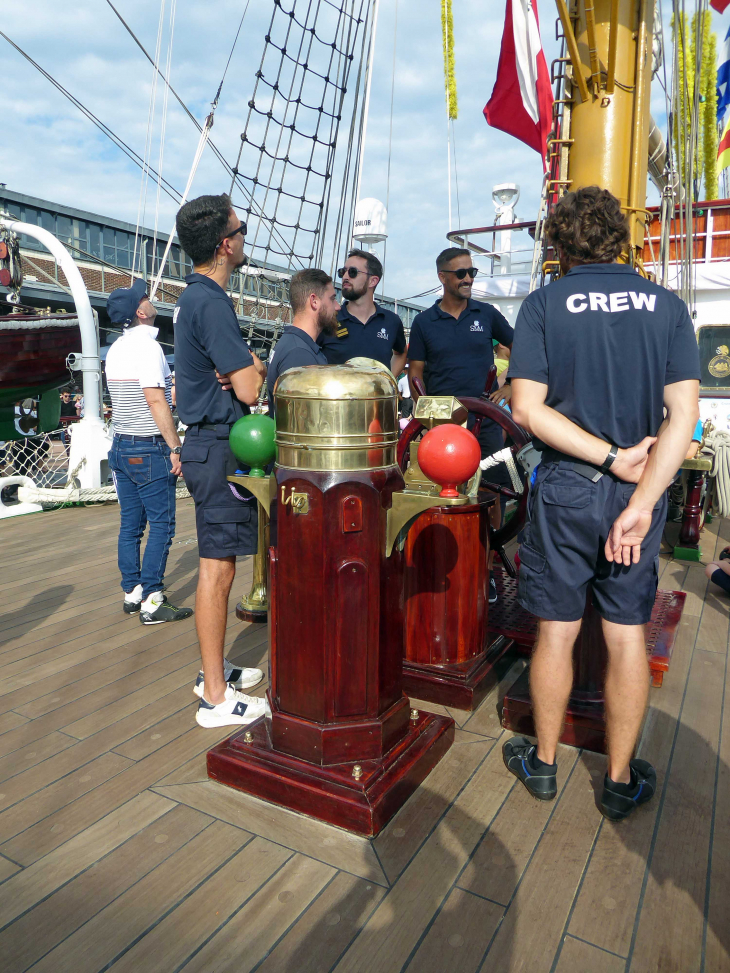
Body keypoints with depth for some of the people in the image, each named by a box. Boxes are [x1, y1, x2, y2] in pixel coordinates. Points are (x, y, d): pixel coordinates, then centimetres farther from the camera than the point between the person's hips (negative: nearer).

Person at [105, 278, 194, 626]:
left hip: (121, 446, 9)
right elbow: (156, 401, -19)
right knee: (161, 525, -4)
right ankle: (152, 603, -2)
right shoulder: (147, 346, -14)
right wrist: (175, 448, -18)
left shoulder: (116, 349, 14)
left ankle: (132, 593, 19)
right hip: (149, 450, -9)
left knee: (130, 525, 12)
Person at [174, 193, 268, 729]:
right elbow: (251, 390, -19)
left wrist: (247, 367, -1)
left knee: (219, 562, 16)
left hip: (211, 444, 11)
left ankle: (216, 669, 29)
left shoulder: (196, 297, 16)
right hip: (220, 447, -11)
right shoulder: (211, 302, -16)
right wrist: (256, 371, 2)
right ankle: (217, 697, 6)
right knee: (218, 567, -5)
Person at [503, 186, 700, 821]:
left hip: (566, 490, -2)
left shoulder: (544, 304, -3)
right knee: (628, 636, 11)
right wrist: (641, 501, -12)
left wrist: (611, 457, -9)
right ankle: (621, 780, 26)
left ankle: (543, 763, 29)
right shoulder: (667, 304, 4)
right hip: (642, 491, 2)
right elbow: (683, 411, -7)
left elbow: (527, 408, -13)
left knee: (557, 632, 10)